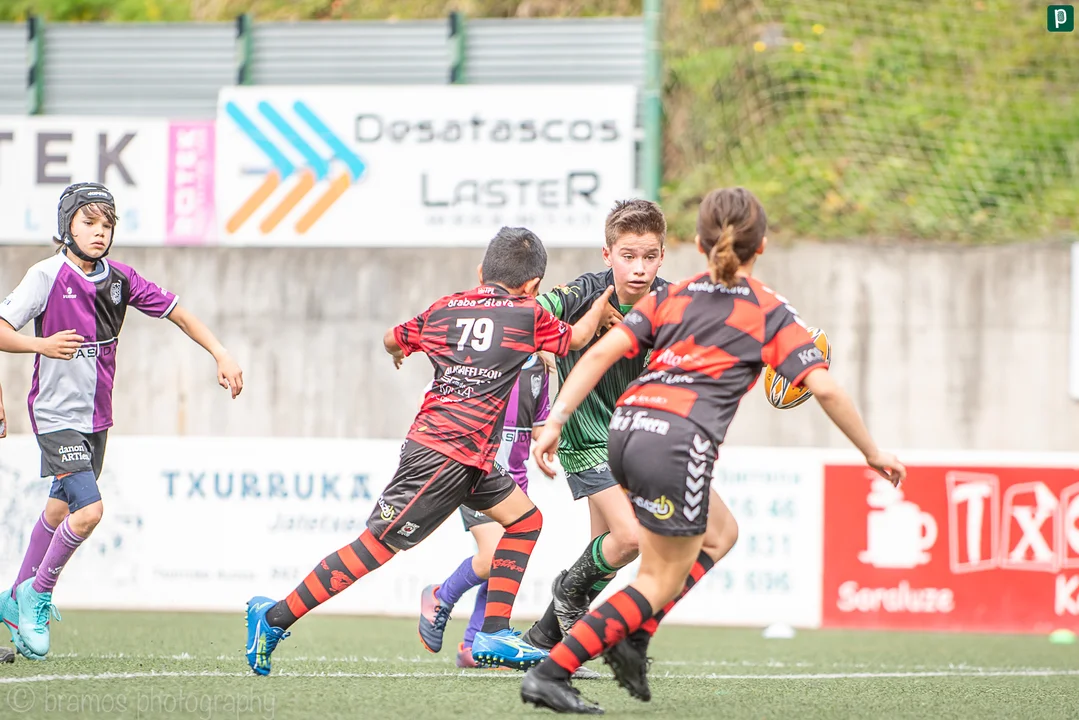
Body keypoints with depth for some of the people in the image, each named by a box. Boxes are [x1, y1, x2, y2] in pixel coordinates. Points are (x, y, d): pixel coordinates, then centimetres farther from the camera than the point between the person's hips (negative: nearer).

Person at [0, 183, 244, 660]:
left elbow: (177, 313, 11)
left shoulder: (120, 279, 2)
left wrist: (221, 355, 3)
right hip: (57, 417, -6)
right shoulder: (48, 276, -14)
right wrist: (42, 345, -33)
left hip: (96, 416, 6)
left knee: (60, 510, 15)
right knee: (89, 510, -18)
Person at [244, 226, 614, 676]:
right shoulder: (528, 316, 0)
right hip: (444, 457, -8)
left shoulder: (444, 310, 14)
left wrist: (399, 350, 52)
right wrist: (607, 297, 34)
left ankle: (493, 635, 9)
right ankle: (277, 617, -7)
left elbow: (392, 340, 29)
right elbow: (577, 338, 18)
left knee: (526, 520, 14)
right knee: (379, 544, -7)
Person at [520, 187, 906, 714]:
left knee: (715, 533, 27)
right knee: (661, 582, 6)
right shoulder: (770, 312, 10)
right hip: (679, 441, -6)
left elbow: (602, 353, 9)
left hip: (627, 427, 6)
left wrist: (556, 421, 6)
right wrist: (873, 454, 9)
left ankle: (631, 639, 11)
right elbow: (823, 388, 0)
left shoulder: (672, 296, 21)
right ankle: (550, 674, -7)